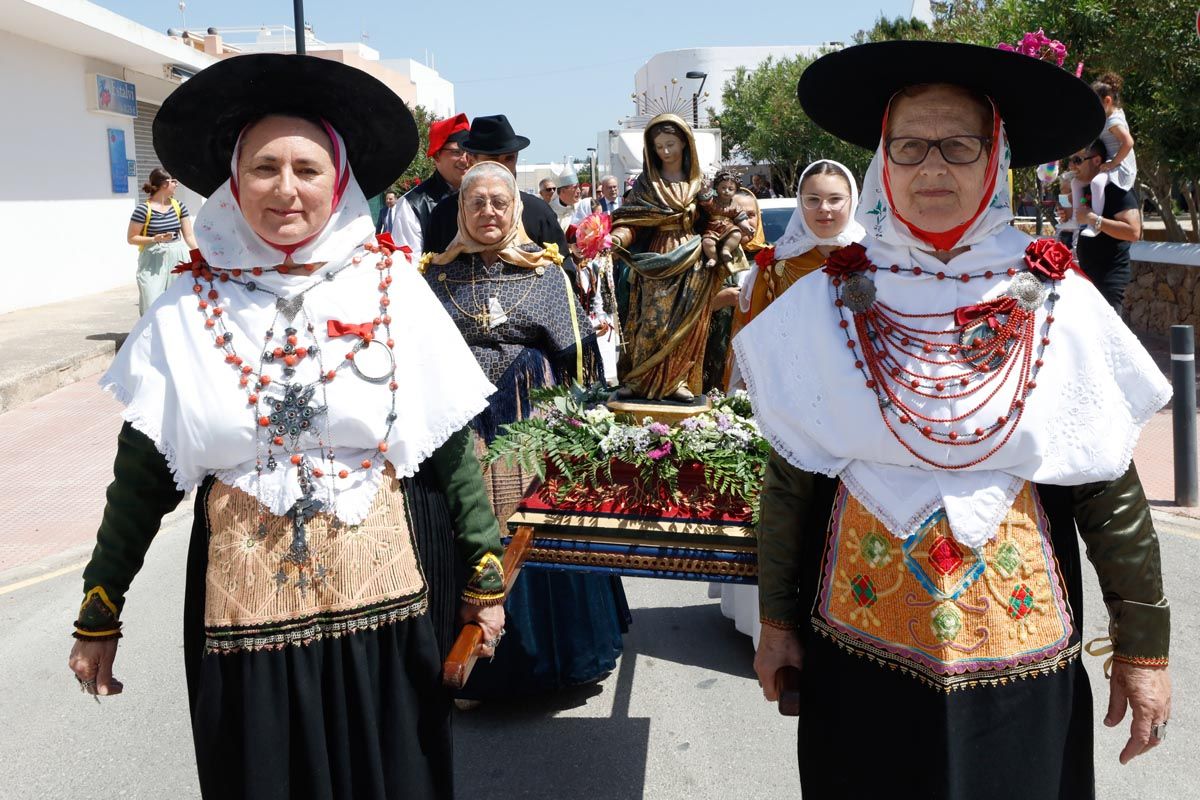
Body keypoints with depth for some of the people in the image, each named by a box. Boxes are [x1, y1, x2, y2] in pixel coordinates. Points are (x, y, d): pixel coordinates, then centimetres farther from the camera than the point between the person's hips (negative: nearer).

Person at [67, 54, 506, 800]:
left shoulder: (395, 292, -3)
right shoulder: (187, 311, -2)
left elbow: (453, 447, 0)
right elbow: (142, 473, 3)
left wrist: (484, 571, 1)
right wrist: (100, 613, 6)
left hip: (383, 602, 0)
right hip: (245, 612, 1)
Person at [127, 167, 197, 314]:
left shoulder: (179, 206, 5)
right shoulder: (143, 210, -8)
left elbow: (189, 236, 5)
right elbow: (131, 238, -3)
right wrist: (155, 239, -17)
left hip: (178, 259, 4)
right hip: (153, 263, -4)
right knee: (153, 307, -8)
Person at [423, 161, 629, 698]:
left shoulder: (546, 270, 6)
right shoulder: (438, 275, 7)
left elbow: (578, 353, 5)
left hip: (537, 423, 0)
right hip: (465, 428, 0)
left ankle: (565, 652, 23)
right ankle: (477, 664, 18)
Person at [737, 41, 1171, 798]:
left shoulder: (1060, 308, -6)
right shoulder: (828, 306, -5)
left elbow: (1112, 492, -2)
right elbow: (790, 481, 1)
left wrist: (1143, 646, 0)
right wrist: (777, 619, 4)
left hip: (1020, 649, 0)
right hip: (861, 644, 0)